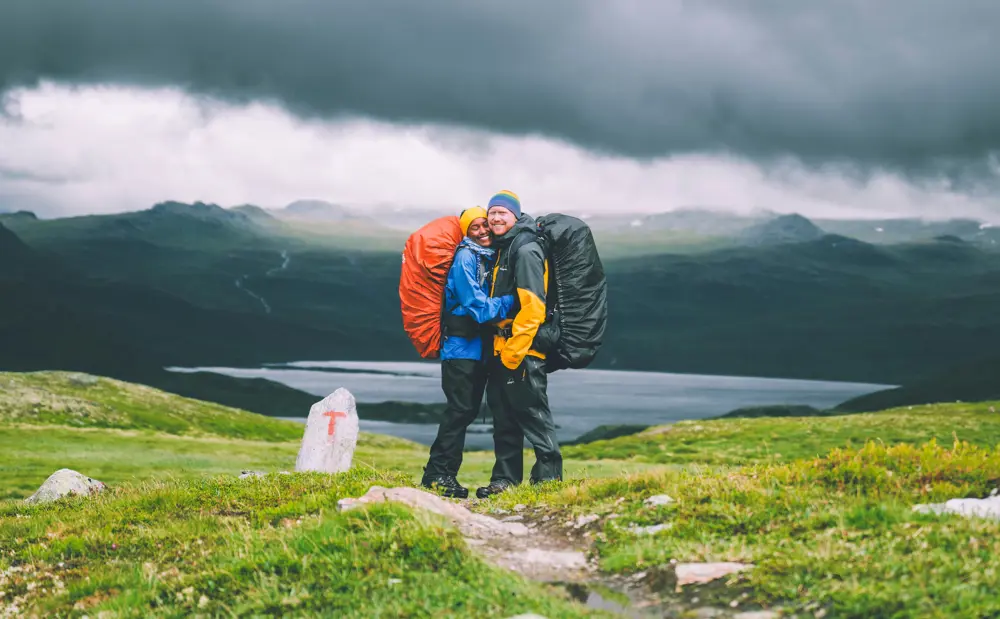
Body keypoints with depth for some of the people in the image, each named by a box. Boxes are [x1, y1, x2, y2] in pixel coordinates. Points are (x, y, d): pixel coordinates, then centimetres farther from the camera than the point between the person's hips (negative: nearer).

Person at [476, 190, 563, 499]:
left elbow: (532, 306, -20)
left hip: (524, 348, -10)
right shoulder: (502, 250, 18)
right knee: (504, 417, 11)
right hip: (502, 348, 10)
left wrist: (514, 350, -22)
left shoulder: (526, 251, -13)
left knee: (533, 414, -6)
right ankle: (505, 479, 17)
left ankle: (549, 476, -2)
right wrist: (498, 347, 17)